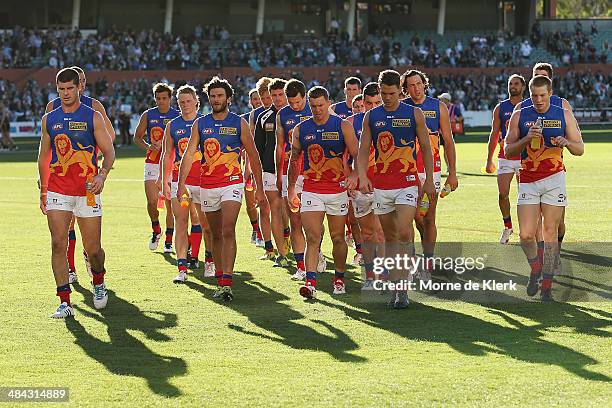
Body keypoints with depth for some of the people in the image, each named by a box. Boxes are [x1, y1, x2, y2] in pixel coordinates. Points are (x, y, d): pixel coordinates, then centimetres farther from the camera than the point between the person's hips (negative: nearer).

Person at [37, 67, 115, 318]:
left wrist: (102, 175, -21)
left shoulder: (93, 117, 1)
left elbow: (109, 151, -2)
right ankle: (64, 302, -9)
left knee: (93, 248, 3)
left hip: (87, 191, -2)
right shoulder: (49, 119, 10)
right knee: (58, 244, -11)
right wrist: (42, 191, 16)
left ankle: (99, 283, 35)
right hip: (57, 192, 2)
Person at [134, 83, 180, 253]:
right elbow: (137, 137, 11)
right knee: (151, 201, -9)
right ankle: (156, 230, 17)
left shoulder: (178, 117, 2)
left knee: (170, 203, 0)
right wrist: (148, 146, -8)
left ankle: (168, 240, 9)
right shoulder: (148, 115, 6)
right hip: (152, 162, 1)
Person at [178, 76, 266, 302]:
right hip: (207, 185, 3)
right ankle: (220, 279, 22)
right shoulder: (200, 124, 6)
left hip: (232, 183, -3)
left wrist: (259, 188, 4)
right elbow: (188, 155, 2)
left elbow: (253, 156, 5)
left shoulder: (239, 123, 1)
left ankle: (227, 283, -23)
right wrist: (181, 184, -9)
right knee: (216, 234, 11)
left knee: (228, 231, -17)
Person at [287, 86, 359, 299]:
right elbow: (294, 160, 17)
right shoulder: (300, 129, 5)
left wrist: (354, 175, -24)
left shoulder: (343, 126, -1)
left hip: (337, 190, 0)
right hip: (311, 191, 1)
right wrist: (291, 187, 18)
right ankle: (310, 282, -20)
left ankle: (339, 278, 27)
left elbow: (357, 155, -5)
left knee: (338, 237, 10)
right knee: (312, 238, -12)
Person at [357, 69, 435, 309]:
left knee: (404, 232, -16)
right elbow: (363, 151, 5)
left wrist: (429, 180, 3)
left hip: (407, 182, -3)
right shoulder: (371, 116, 6)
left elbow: (426, 148, 6)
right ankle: (395, 285, 17)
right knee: (389, 236, 9)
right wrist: (362, 177, -12)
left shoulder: (414, 114, 1)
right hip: (380, 184, 3)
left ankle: (402, 289, -15)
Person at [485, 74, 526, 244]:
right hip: (505, 158, 1)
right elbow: (494, 135, 9)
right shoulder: (500, 108, 6)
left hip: (524, 158, -1)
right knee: (503, 193, -7)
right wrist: (489, 160, 6)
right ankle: (507, 226, 10)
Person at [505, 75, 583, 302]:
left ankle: (547, 287, 2)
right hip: (528, 181, 1)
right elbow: (508, 150, 4)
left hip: (554, 179, -1)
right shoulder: (519, 116, 5)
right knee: (526, 235, -9)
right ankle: (535, 268, 21)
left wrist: (567, 143, -15)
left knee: (550, 233, -4)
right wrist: (526, 139, -14)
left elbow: (580, 149, 7)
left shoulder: (564, 115, 5)